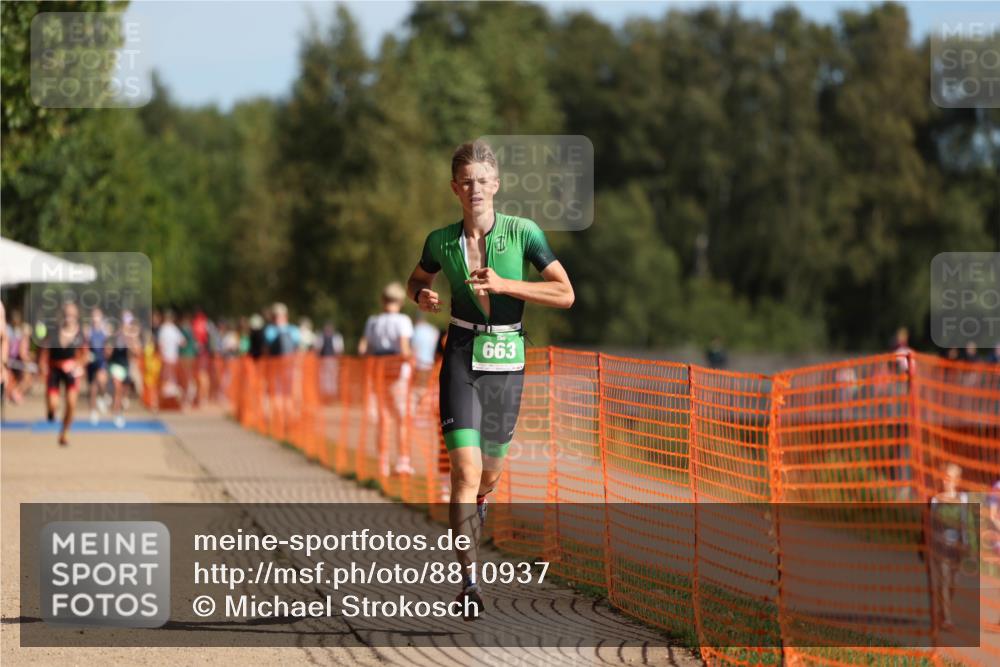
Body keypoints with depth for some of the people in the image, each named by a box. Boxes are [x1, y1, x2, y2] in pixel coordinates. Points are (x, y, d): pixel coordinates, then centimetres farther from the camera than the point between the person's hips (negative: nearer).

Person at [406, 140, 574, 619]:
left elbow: (565, 294, -7)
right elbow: (417, 279, 18)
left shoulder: (524, 233, -6)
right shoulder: (441, 242, -2)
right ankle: (469, 580, -18)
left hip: (507, 362, 1)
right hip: (462, 359, -1)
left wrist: (505, 285, -18)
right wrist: (422, 297, -6)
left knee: (490, 474, 15)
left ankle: (474, 509, 52)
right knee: (466, 469, -17)